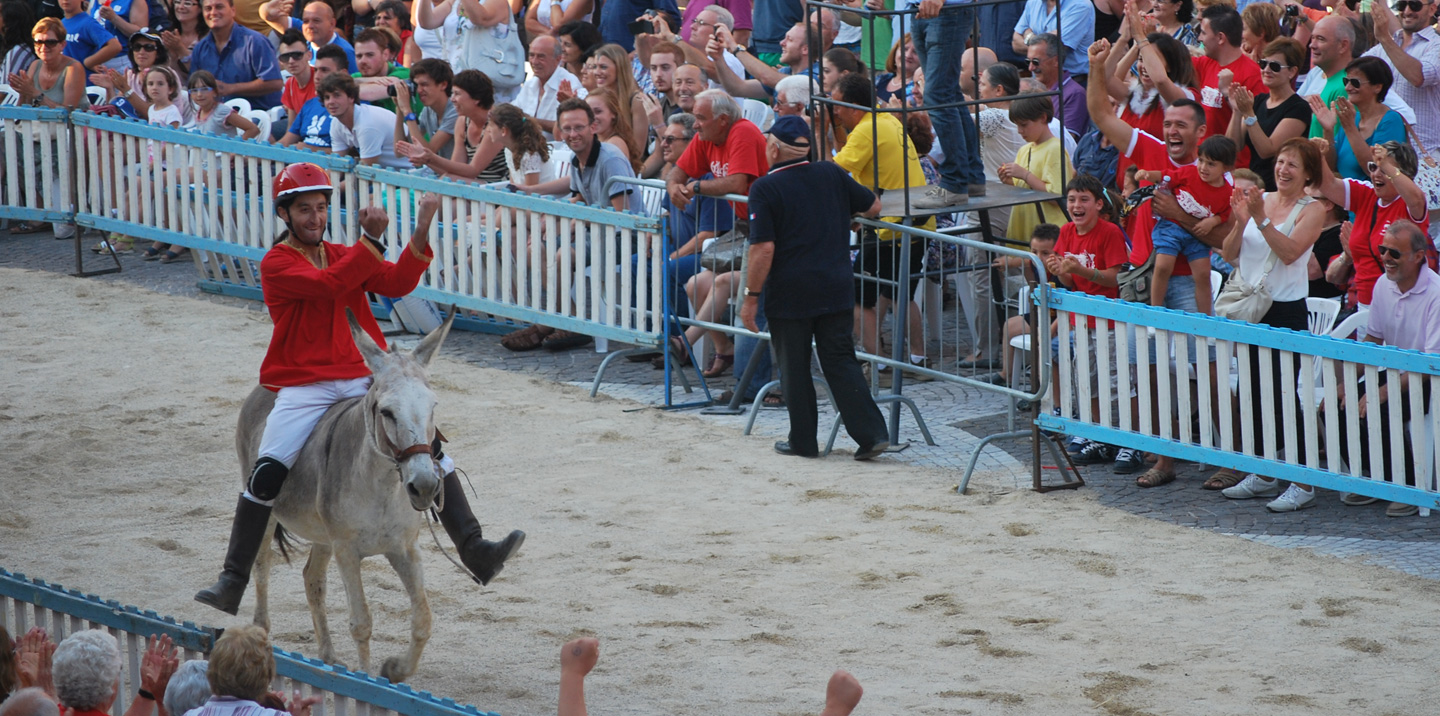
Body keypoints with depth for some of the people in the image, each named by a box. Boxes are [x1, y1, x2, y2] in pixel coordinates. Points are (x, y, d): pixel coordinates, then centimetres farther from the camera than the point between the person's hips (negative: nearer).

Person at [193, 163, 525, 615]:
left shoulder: (343, 255, 14)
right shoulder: (277, 264, -3)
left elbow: (397, 284, -2)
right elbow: (329, 286, -20)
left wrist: (421, 234, -15)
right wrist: (371, 242, -23)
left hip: (357, 380, 5)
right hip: (301, 387, -5)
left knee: (426, 442, -9)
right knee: (267, 472, -20)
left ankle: (474, 551, -8)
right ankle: (233, 583, -13)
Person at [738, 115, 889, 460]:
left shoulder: (765, 188, -10)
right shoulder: (832, 175, 4)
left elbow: (763, 249, -16)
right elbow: (873, 206, 15)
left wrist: (751, 297, -9)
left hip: (789, 295, -4)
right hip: (836, 289, 4)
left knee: (794, 368, 9)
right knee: (841, 362, 8)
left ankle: (803, 441, 15)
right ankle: (872, 434, -2)